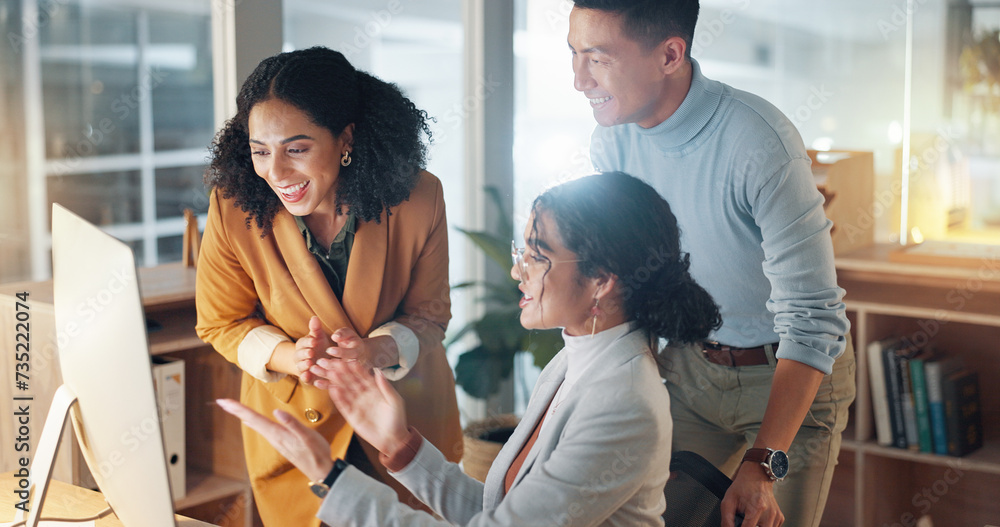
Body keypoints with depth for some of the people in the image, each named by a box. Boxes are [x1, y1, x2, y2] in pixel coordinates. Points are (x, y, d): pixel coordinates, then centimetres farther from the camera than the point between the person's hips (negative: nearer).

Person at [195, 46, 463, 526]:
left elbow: (428, 315, -8)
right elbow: (222, 323, -7)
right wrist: (288, 357, -27)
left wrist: (376, 351, -30)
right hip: (294, 426, 0)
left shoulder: (418, 198, -21)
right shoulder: (234, 207, -21)